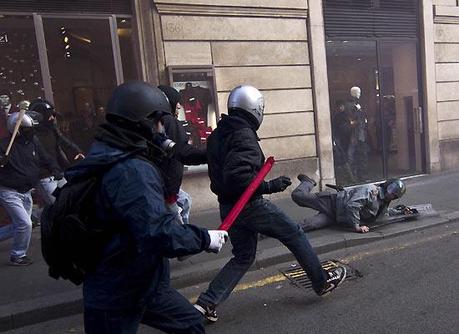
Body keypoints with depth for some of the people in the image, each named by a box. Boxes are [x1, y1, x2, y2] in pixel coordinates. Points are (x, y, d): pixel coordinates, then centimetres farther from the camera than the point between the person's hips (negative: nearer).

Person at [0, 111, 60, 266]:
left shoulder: (33, 142, 2)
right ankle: (17, 256, 8)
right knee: (25, 224, -11)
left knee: (23, 224, 16)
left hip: (26, 191, 7)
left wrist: (55, 170, -5)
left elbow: (45, 159, 11)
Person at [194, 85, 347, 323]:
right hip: (249, 205, -8)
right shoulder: (244, 135, -18)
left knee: (243, 257, 18)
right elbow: (238, 175, -30)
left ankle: (206, 303, 12)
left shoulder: (217, 135, 10)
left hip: (227, 207, 9)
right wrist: (270, 186, -22)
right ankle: (323, 282, 26)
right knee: (295, 235, 11)